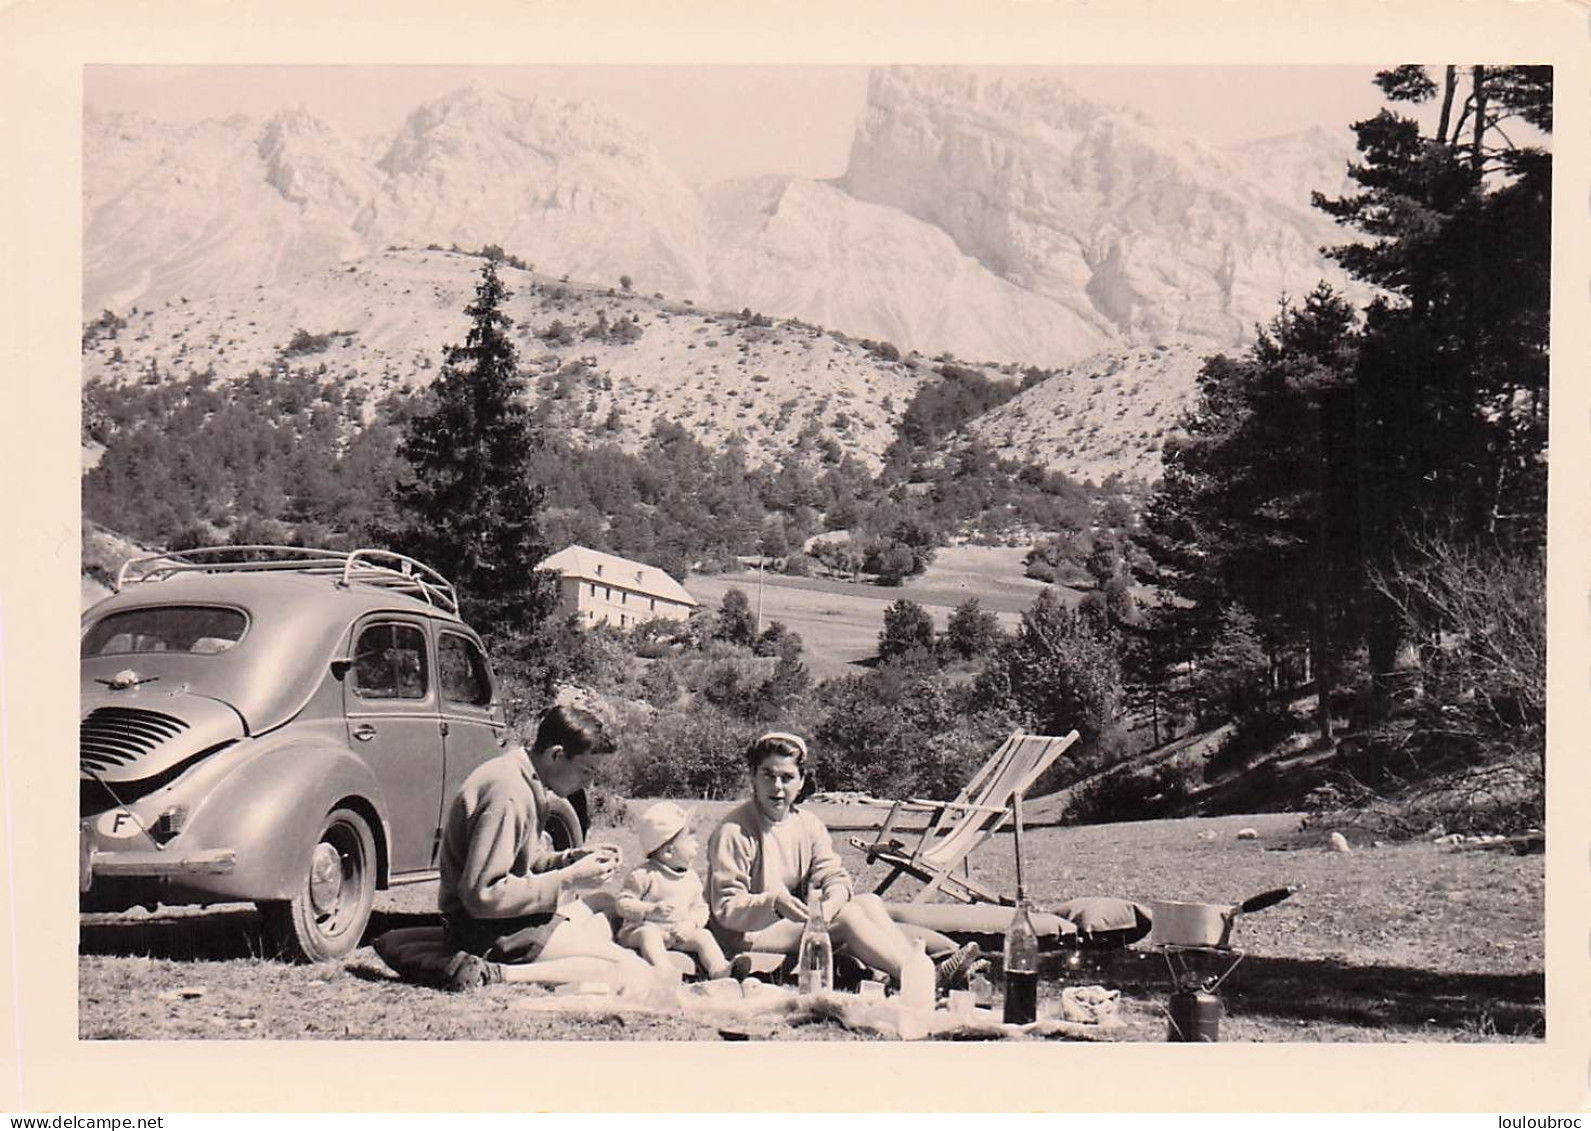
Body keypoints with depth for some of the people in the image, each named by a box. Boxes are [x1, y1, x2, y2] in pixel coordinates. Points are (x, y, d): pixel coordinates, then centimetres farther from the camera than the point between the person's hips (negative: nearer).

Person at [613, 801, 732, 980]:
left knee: (703, 935, -17)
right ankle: (664, 971, -56)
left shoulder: (692, 878, 10)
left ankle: (720, 971, -30)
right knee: (649, 934, -36)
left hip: (680, 932, 5)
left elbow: (700, 908, 12)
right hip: (645, 927, -5)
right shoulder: (644, 876, -8)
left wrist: (690, 924, -11)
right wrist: (651, 910, -25)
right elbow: (623, 904, -9)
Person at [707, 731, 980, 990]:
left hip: (796, 920, 8)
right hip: (747, 935, -8)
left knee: (869, 902, -12)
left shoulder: (808, 823, 7)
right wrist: (774, 902, -35)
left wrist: (831, 902, -25)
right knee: (848, 915, -23)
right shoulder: (733, 832, -15)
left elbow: (834, 875, -1)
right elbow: (727, 909, -18)